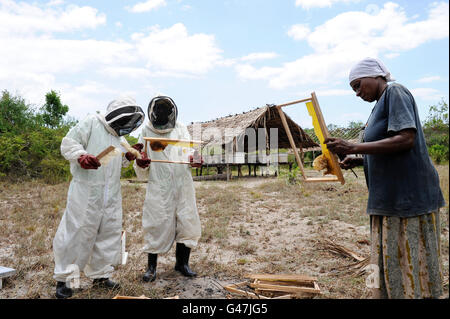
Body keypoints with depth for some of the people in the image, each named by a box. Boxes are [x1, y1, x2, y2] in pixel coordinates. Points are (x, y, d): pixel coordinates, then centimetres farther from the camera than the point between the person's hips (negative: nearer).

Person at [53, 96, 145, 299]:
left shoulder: (118, 137, 21)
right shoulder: (91, 123, -2)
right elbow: (68, 143, -8)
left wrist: (129, 156, 7)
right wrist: (82, 157, -26)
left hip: (111, 195, 8)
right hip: (86, 192, -7)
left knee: (110, 233, 10)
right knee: (76, 232, -3)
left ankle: (100, 275, 23)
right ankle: (62, 278, 11)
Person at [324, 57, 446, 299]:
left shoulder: (395, 92, -6)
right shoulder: (380, 105, 19)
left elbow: (406, 139, -20)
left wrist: (353, 147, -22)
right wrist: (358, 161, 6)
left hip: (409, 195, -9)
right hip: (389, 198, 9)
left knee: (413, 267, 0)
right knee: (388, 265, 12)